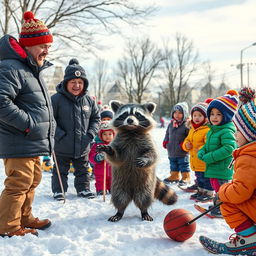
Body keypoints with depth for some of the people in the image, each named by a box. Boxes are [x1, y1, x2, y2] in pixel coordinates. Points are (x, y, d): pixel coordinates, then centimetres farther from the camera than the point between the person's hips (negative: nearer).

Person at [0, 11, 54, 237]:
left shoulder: (34, 70, 17)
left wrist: (48, 126, 15)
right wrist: (28, 124, -24)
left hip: (33, 144, 10)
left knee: (32, 180, 19)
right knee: (19, 184, -4)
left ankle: (24, 218, 34)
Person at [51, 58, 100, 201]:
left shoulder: (88, 100, 0)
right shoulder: (57, 99, -13)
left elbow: (96, 118, 10)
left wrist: (91, 133, -3)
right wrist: (59, 134, -19)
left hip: (83, 147, 4)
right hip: (62, 147, -4)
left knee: (83, 170, 19)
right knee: (61, 170, 13)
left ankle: (83, 189, 35)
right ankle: (58, 190, 29)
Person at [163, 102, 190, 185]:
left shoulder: (186, 125, -13)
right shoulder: (170, 124, 8)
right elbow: (167, 135, 21)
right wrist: (165, 142, 9)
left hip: (182, 153, -7)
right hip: (171, 152, 7)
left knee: (184, 166, 5)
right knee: (173, 166, 19)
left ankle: (186, 177, 18)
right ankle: (174, 176, 33)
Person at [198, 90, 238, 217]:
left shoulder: (227, 131, -20)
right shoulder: (212, 130, 11)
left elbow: (229, 148, -29)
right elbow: (207, 145, 20)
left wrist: (210, 157, -25)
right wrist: (202, 152, -3)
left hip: (222, 168, -10)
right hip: (213, 167, 10)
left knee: (221, 187, -1)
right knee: (215, 185, 22)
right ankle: (218, 205, 39)